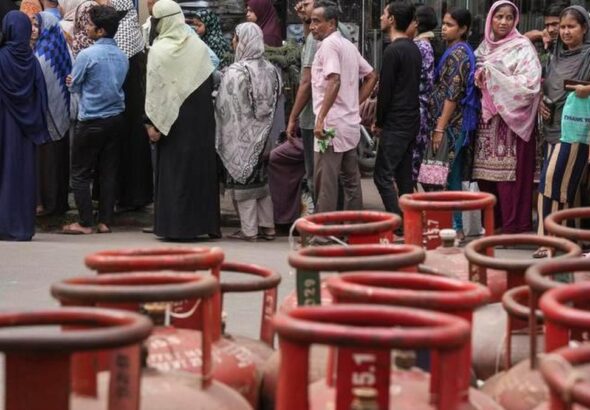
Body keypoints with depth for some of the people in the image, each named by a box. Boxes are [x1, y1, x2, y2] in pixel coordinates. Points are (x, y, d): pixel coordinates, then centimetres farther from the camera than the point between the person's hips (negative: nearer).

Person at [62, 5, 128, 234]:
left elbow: (74, 86, -4)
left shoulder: (87, 55, -14)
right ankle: (105, 221, 11)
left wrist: (72, 82, 18)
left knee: (80, 173, 4)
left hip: (91, 120, -6)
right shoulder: (122, 56, 5)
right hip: (116, 118, 6)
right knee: (108, 171, 10)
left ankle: (85, 223, 3)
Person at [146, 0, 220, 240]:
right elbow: (210, 83, 4)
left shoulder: (158, 50, -10)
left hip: (172, 119, -3)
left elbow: (154, 90, -10)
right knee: (201, 167, 10)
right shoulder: (199, 46, 0)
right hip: (201, 120, 4)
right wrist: (202, 109, 13)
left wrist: (153, 123, -6)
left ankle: (176, 226, 3)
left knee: (174, 171, 3)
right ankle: (204, 223, 14)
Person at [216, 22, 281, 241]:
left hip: (242, 136, -6)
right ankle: (267, 226, 19)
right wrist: (264, 129, 15)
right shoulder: (270, 70, 3)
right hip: (262, 136, 6)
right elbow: (274, 103, 8)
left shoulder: (236, 72, -17)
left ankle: (249, 230, 4)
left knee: (243, 179, 1)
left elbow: (226, 108, -15)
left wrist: (223, 140, -7)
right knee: (261, 178, 15)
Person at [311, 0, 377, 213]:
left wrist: (320, 118, -24)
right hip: (351, 124, 9)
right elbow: (371, 76, 22)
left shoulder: (329, 44, -11)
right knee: (351, 181, 12)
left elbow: (334, 81, -24)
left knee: (325, 184, -6)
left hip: (331, 124, -9)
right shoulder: (348, 45, 16)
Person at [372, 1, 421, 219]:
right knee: (404, 176, 11)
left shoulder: (393, 51, -15)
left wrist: (379, 122, -2)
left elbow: (386, 90, -14)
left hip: (395, 125, -9)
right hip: (412, 121, 9)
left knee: (383, 175, -8)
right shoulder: (414, 49, 13)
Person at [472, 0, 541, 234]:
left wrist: (492, 76, -13)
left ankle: (512, 227, -4)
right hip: (488, 120, 6)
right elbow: (476, 73, 25)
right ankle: (491, 224, 16)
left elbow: (529, 83, -15)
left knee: (509, 173, -8)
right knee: (486, 172, 7)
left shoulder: (522, 48, -5)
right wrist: (479, 77, 0)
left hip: (511, 119, -6)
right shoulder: (485, 46, 13)